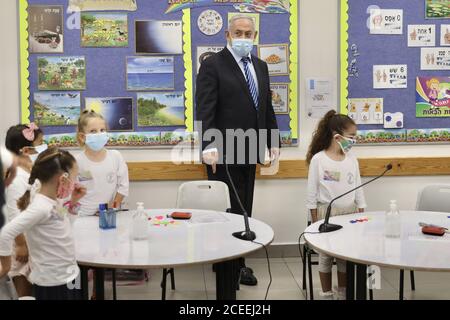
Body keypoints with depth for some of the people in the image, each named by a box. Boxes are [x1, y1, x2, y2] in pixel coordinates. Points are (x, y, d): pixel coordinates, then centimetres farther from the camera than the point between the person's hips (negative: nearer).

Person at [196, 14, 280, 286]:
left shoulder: (260, 67, 15)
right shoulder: (213, 65, -6)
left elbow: (267, 107, 19)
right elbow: (205, 109, -15)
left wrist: (273, 141, 12)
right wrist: (209, 146, -25)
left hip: (249, 151, 7)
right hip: (224, 152, -7)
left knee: (244, 210, 11)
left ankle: (237, 263, 20)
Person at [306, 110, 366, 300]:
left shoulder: (352, 159, 4)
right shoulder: (318, 159, -8)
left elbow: (358, 189, 9)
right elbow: (312, 192, -5)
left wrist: (361, 215, 6)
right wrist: (315, 219, -6)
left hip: (349, 212, 4)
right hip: (326, 212, -4)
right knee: (326, 255, 3)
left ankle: (342, 293, 22)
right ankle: (326, 294, 16)